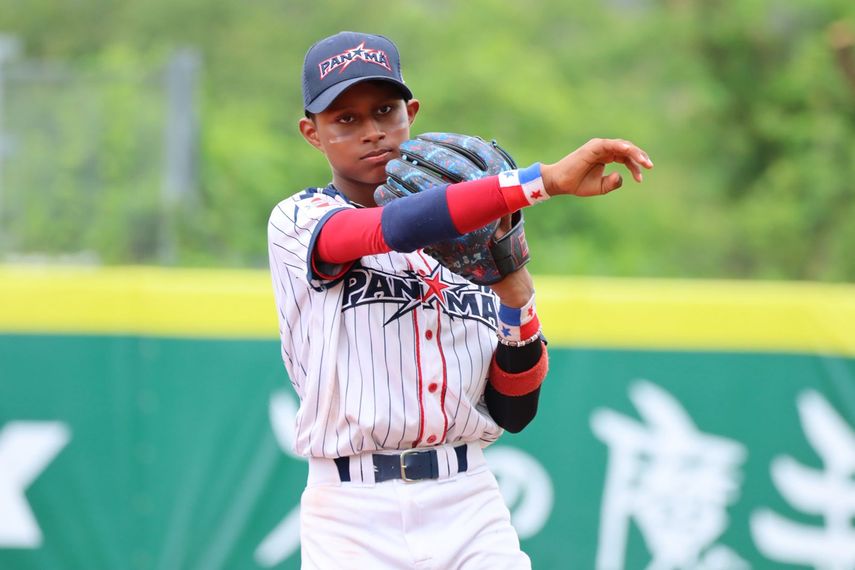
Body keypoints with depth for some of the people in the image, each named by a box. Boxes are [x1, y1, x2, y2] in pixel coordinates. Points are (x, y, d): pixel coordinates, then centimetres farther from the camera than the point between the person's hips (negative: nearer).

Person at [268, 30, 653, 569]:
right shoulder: (298, 222, 0)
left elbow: (514, 414, 10)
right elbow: (401, 229, -21)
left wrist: (515, 293, -5)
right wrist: (546, 180, -28)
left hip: (471, 509, 3)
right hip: (354, 520, -3)